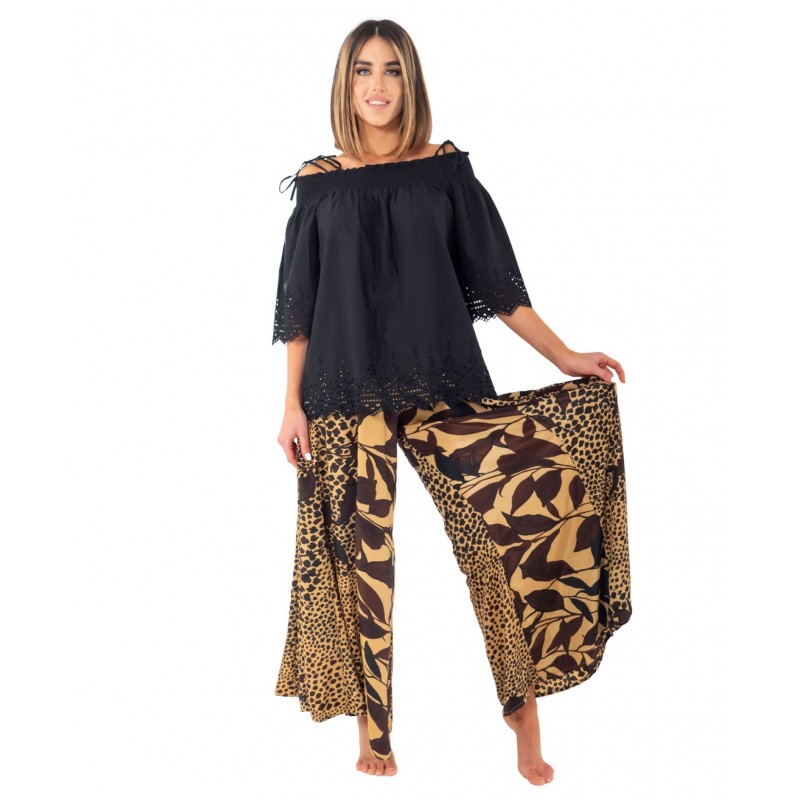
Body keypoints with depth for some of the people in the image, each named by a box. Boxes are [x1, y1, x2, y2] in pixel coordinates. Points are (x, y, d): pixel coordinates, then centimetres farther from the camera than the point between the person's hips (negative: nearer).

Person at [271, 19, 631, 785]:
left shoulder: (445, 170, 7)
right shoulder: (319, 183, 7)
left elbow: (496, 278, 7)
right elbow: (299, 305, 8)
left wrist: (563, 355, -1)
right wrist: (292, 404, 4)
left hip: (442, 384, 0)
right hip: (348, 392, 0)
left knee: (541, 487, -15)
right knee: (362, 554, 1)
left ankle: (524, 703, -1)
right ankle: (373, 729, 17)